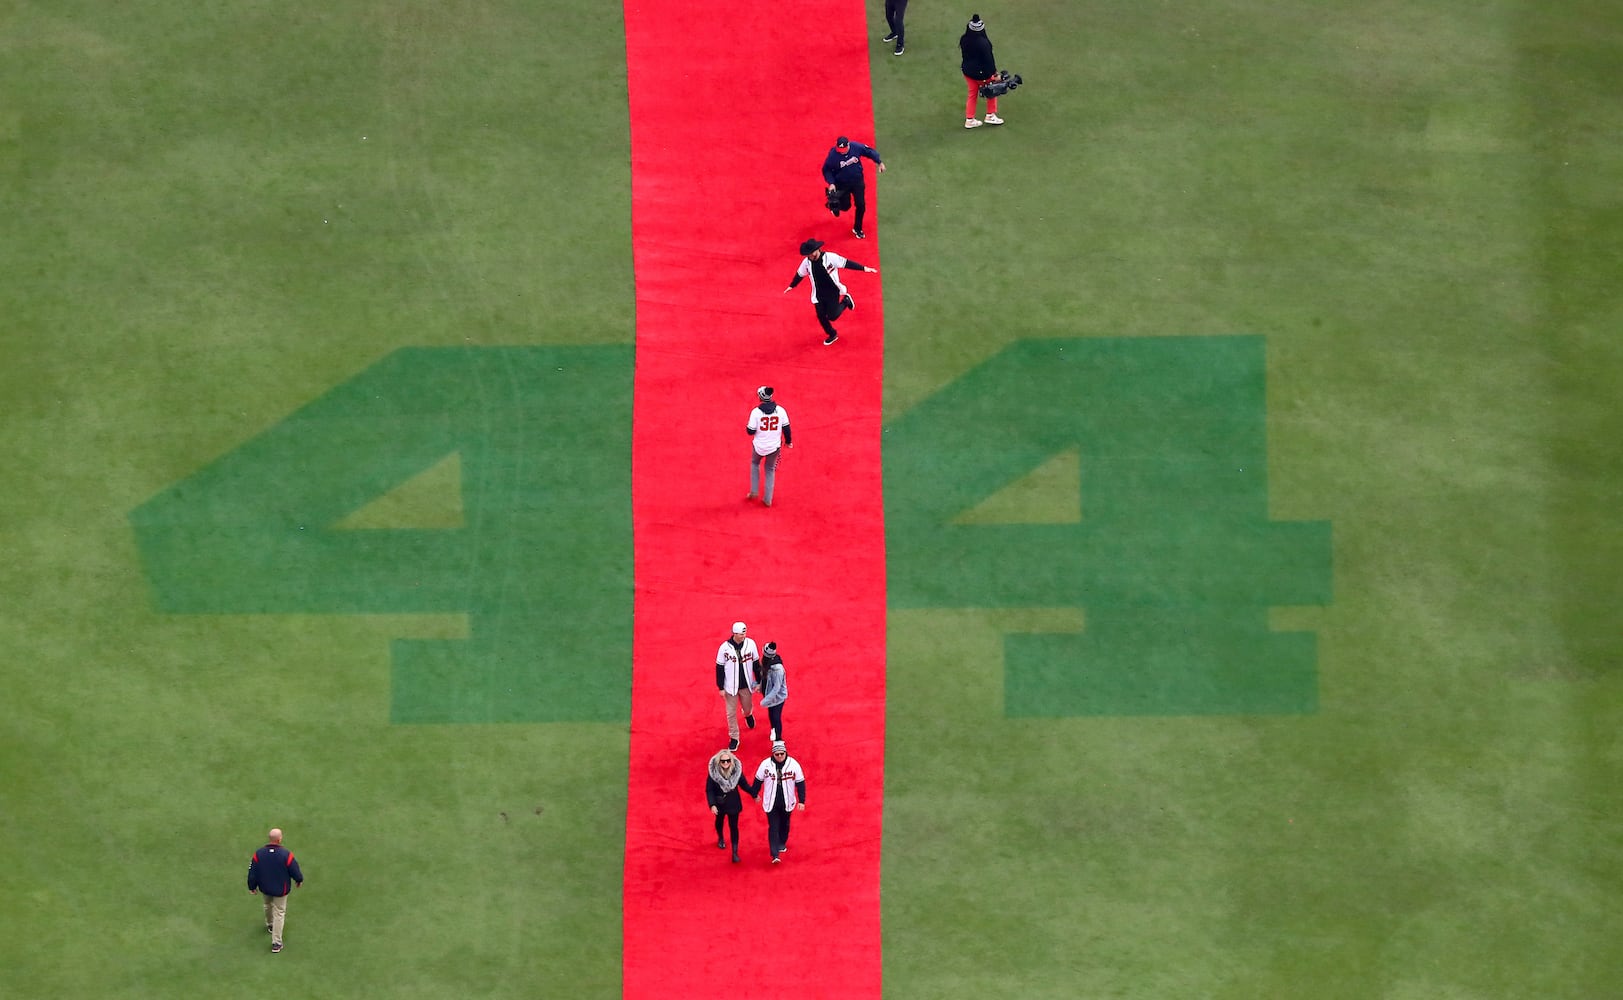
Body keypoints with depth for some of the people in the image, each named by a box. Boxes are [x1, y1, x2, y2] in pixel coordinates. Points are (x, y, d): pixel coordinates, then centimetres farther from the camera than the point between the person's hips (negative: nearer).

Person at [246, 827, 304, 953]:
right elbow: (295, 871, -13)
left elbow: (252, 872, -8)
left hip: (264, 887, 3)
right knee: (279, 913, 10)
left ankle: (269, 925, 58)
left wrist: (252, 886, 11)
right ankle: (276, 943, 10)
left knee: (268, 905, 32)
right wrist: (299, 880, 11)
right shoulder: (286, 855, -27)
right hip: (280, 889, -3)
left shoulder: (258, 854, -19)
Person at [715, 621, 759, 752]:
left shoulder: (750, 644, -11)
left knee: (747, 708, 18)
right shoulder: (725, 647, -17)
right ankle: (734, 738, 23)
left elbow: (756, 663, 1)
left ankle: (748, 714, 55)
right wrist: (721, 688, -5)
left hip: (746, 685, 2)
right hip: (731, 686, -2)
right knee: (731, 713, 5)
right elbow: (719, 668, -8)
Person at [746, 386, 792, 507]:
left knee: (755, 463, 30)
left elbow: (751, 431, -14)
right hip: (775, 447, 2)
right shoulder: (780, 410, -11)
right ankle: (768, 499, 23)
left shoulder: (756, 412, -18)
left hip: (759, 446, -2)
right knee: (770, 470, 21)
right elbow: (786, 428, -2)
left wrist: (747, 427, 8)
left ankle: (754, 492, 27)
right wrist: (788, 441, 15)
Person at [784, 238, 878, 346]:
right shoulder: (807, 262, -8)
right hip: (819, 294, 4)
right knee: (821, 316, 6)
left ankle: (845, 301, 25)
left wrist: (864, 268, -22)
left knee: (832, 316, -3)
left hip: (833, 292, -4)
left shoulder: (830, 257, -22)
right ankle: (832, 335, 32)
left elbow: (846, 263, -19)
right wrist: (792, 286, 24)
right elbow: (800, 274, 11)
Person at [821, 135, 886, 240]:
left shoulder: (856, 147, -22)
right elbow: (826, 170, -13)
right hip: (842, 184, -2)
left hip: (858, 181, 2)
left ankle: (857, 229, 25)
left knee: (861, 205, 4)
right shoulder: (833, 155, -26)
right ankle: (833, 203, 45)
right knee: (845, 206, 7)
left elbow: (870, 151, -5)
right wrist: (831, 183, -24)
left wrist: (880, 162, -8)